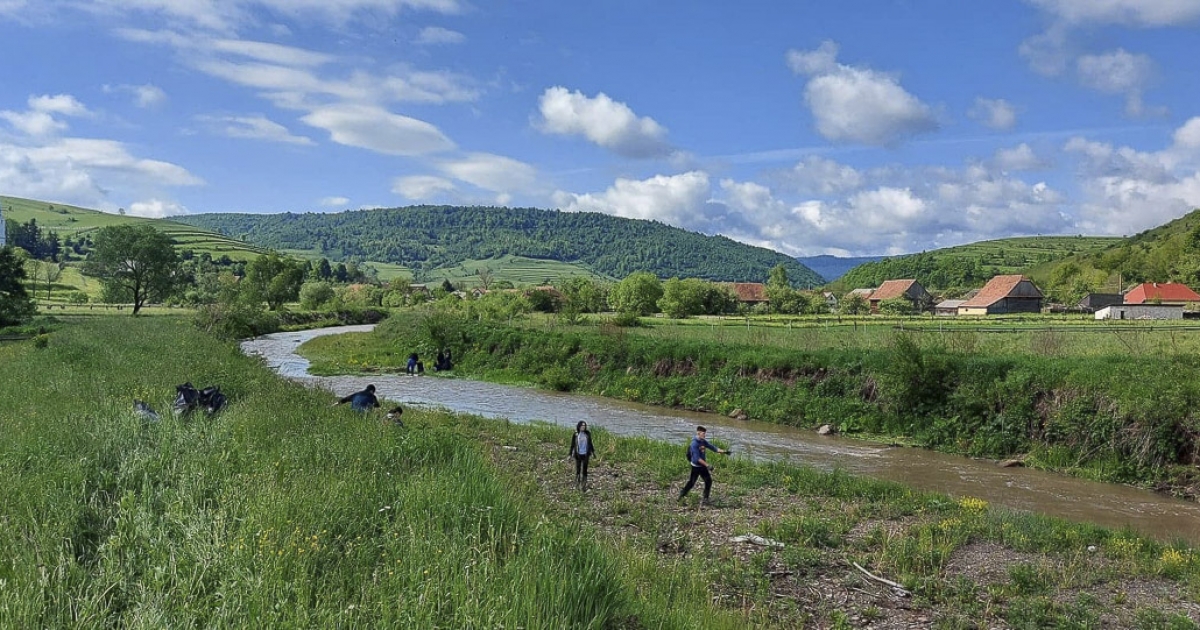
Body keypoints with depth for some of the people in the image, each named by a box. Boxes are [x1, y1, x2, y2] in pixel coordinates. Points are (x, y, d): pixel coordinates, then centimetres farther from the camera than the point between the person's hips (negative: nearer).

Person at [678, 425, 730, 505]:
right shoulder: (694, 443, -22)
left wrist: (723, 451, -4)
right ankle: (682, 494, 24)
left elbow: (712, 447, 6)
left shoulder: (703, 441, 3)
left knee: (708, 481, 5)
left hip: (702, 466, 8)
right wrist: (707, 465, -29)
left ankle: (705, 498, 15)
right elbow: (697, 458, -26)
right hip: (695, 466, -8)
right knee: (691, 482, 2)